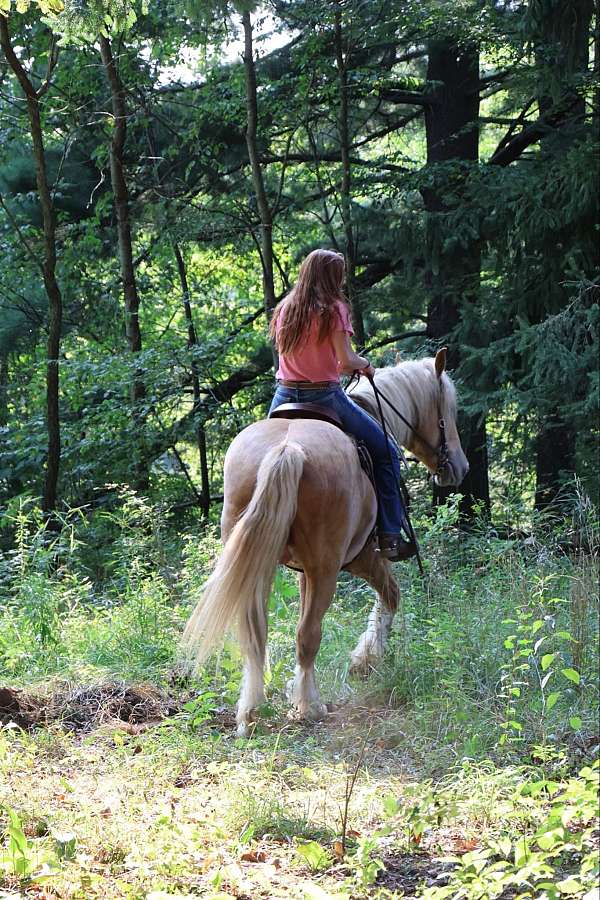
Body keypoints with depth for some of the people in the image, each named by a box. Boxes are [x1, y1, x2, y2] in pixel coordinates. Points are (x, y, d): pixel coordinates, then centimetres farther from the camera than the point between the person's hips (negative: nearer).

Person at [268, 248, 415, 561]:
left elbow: (286, 354, 14)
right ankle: (390, 535, 2)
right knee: (386, 453, 8)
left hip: (285, 395, 5)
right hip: (325, 398, -5)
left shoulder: (283, 309, 8)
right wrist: (365, 365, 6)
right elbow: (346, 361, -16)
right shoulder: (333, 309, -9)